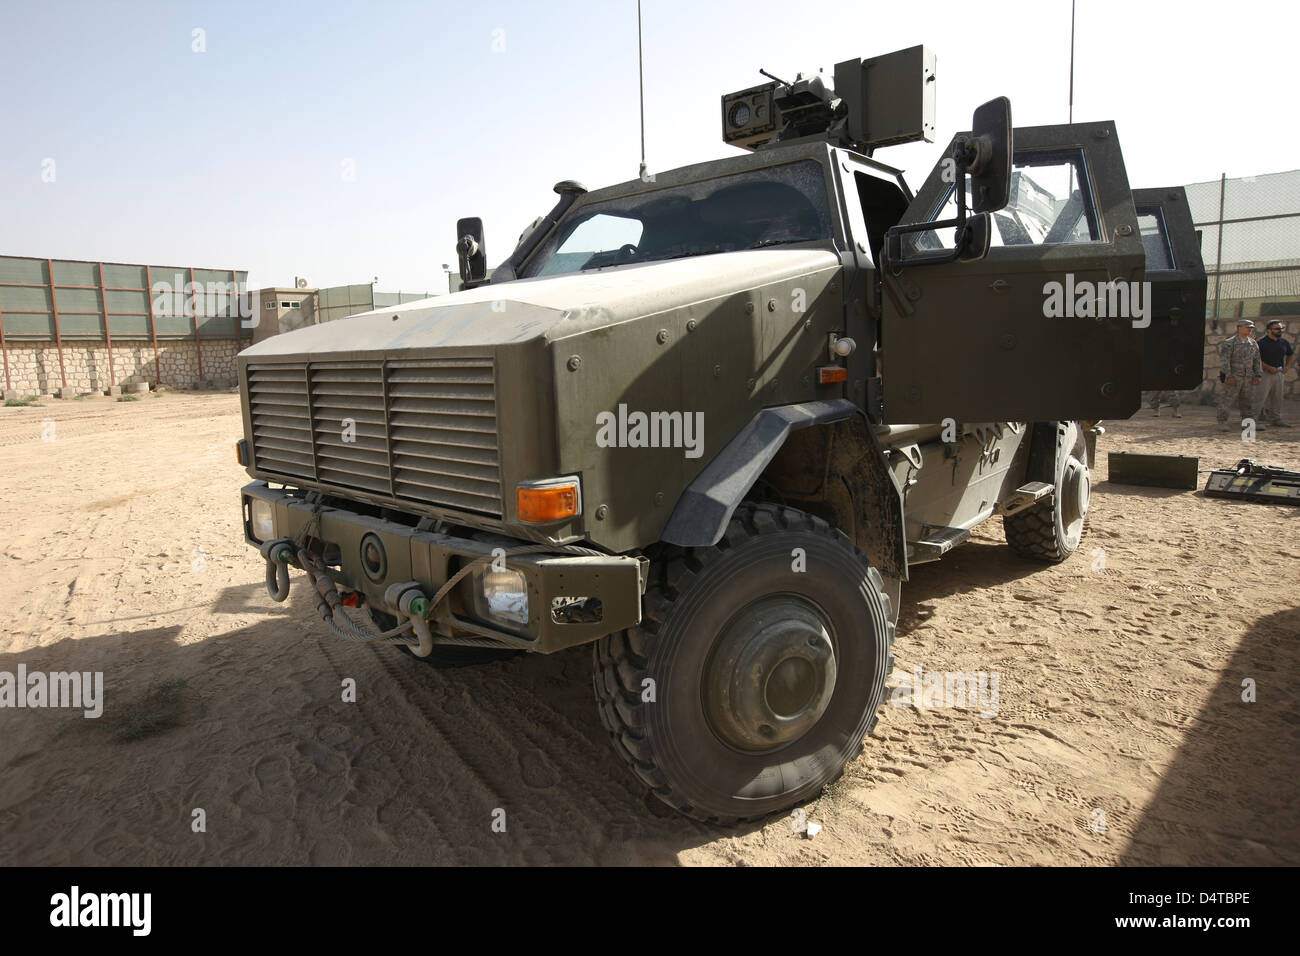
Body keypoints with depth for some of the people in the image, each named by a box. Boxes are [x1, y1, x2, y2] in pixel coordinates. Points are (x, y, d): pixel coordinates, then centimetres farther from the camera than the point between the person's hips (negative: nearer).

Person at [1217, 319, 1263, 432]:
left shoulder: (1253, 344, 12)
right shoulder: (1229, 343, -6)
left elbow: (1256, 360, 14)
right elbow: (1224, 360, -13)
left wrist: (1259, 375, 4)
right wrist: (1228, 376, -21)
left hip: (1248, 378, 6)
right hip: (1233, 377, -6)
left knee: (1248, 401, 9)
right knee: (1227, 399, -6)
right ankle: (1222, 422, -1)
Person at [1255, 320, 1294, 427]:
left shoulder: (1284, 342, 11)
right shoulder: (1262, 343, -8)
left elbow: (1291, 355, 26)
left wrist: (1286, 367, 11)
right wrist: (1268, 367, -18)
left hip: (1279, 373, 6)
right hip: (1265, 373, -6)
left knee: (1277, 398, 10)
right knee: (1260, 396, -11)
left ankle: (1275, 419, 18)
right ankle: (1253, 417, -5)